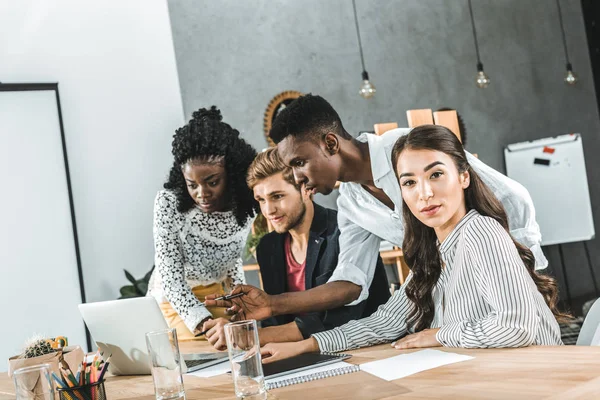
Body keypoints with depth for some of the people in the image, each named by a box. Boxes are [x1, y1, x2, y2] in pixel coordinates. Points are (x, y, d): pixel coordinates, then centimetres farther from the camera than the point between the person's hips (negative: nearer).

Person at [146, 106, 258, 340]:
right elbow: (170, 278, -29)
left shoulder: (244, 204, -14)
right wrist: (205, 324, -43)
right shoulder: (169, 203, -26)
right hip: (175, 301, -4)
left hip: (219, 295, 4)